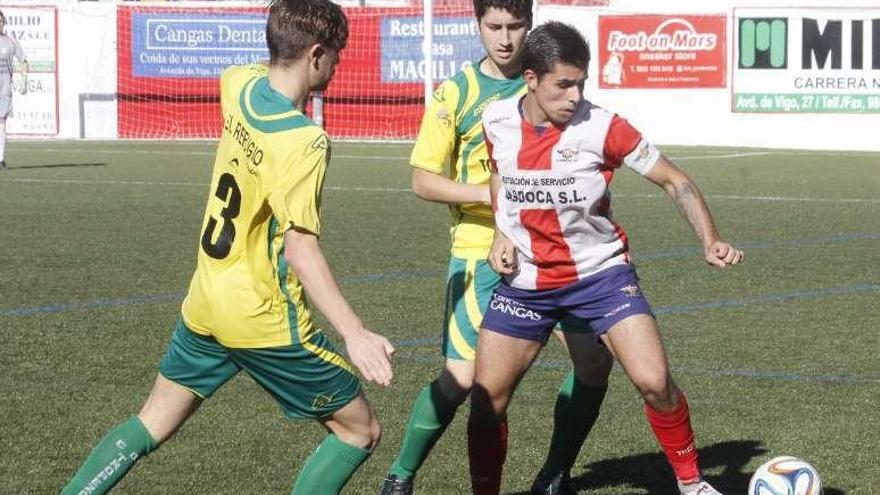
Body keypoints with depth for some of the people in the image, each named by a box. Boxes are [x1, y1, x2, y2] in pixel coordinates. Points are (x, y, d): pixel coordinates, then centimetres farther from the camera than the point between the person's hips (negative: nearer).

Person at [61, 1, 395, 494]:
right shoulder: (305, 141, -23)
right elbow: (300, 250, -28)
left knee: (150, 428, 18)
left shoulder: (240, 84, -2)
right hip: (267, 320, -7)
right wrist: (354, 333, -32)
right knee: (360, 430, 8)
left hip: (204, 305, 8)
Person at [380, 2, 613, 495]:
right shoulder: (456, 94, -4)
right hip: (481, 254, -4)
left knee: (596, 358, -4)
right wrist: (490, 194, -18)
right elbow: (423, 180, -6)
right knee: (462, 377, -10)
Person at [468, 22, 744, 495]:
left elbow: (674, 180, -9)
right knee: (486, 401, 1)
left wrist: (710, 240, -23)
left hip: (600, 273, -3)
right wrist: (501, 235, 3)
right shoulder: (497, 120, -7)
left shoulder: (602, 127, -17)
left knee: (654, 382, -16)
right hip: (525, 282, 3)